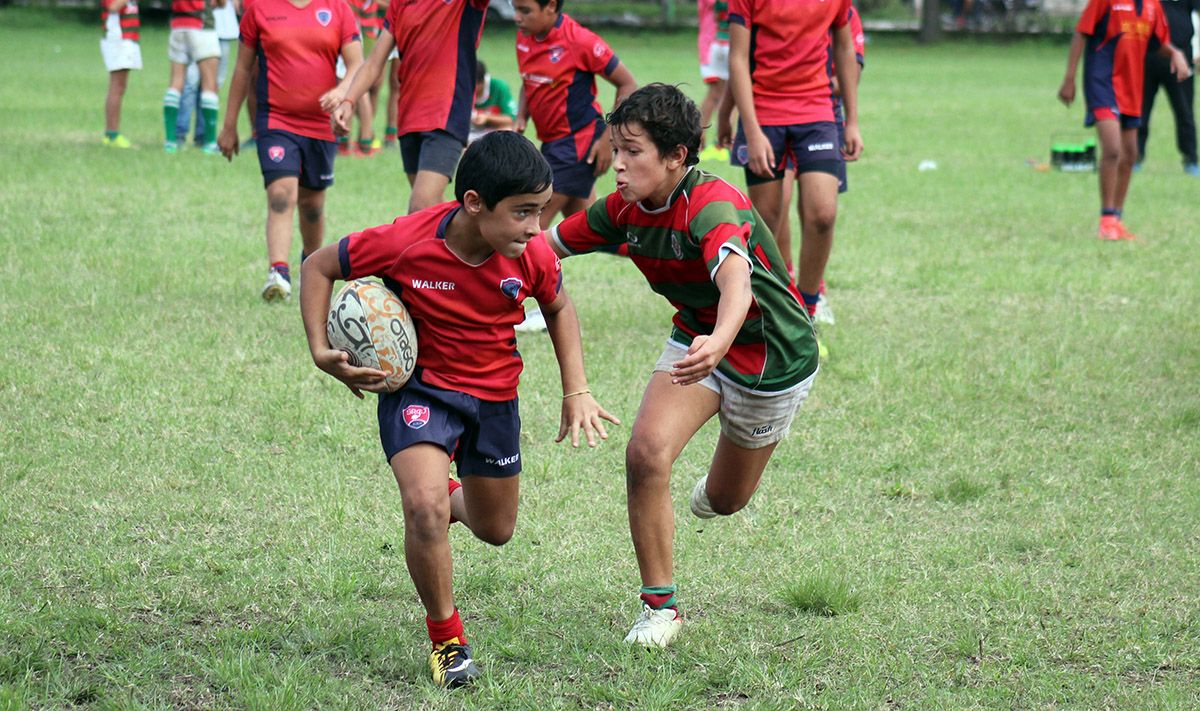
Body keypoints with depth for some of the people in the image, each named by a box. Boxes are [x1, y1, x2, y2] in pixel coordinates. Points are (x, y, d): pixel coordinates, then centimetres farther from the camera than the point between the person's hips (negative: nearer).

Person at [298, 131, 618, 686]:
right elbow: (319, 266, -11)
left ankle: (454, 499, 56)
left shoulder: (532, 255, -18)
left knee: (496, 531, 17)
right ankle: (446, 640, -6)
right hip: (419, 385, -4)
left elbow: (558, 307, 6)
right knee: (425, 505, -27)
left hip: (495, 395, 4)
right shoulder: (405, 243, -28)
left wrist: (576, 391, -1)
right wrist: (322, 352, -20)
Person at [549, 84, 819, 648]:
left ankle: (713, 489, 55)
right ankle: (660, 606, -7)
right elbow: (550, 243, 1)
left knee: (724, 501, 13)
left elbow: (737, 280, -54)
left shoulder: (713, 205, -35)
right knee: (646, 452, -23)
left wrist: (720, 341, -74)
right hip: (697, 338, 5)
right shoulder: (625, 210, -13)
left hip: (772, 359, -4)